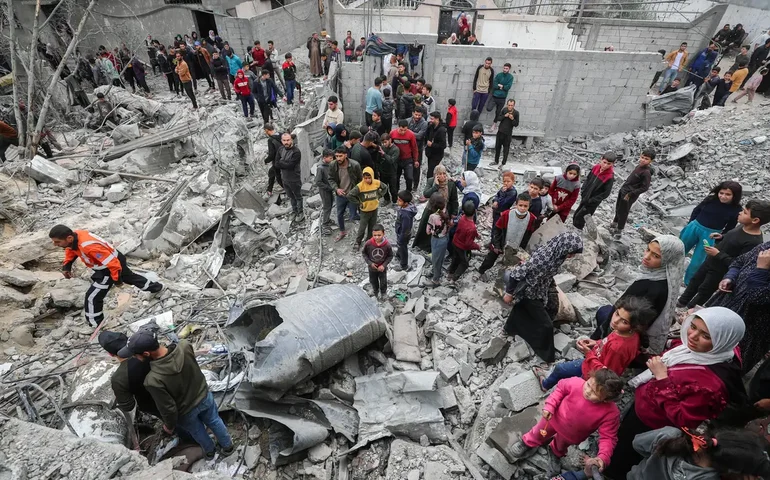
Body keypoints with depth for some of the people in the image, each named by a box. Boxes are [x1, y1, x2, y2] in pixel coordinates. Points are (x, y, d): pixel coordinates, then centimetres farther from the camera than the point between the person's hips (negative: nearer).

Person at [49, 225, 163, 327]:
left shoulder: (89, 246, -42)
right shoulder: (74, 236, -16)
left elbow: (112, 263, -35)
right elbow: (70, 249, 10)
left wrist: (116, 278, -20)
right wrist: (66, 266, -2)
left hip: (110, 268, -9)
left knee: (92, 296, -5)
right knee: (130, 277, 30)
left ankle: (94, 326, 13)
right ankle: (156, 287, 51)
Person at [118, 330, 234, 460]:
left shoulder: (153, 380, -41)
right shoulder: (185, 346, -30)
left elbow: (168, 408, -24)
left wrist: (169, 425, -3)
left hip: (187, 412, -3)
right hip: (204, 396, 3)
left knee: (197, 431, 31)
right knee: (214, 421, 31)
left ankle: (209, 451, 59)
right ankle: (228, 447, 55)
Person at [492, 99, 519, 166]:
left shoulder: (516, 113, -10)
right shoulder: (504, 110, -3)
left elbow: (516, 124, -8)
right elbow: (498, 118, -2)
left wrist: (512, 119, -25)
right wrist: (504, 116, -18)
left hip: (508, 133, -3)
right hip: (500, 131, 3)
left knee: (506, 149, 1)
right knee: (497, 146, 14)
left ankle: (503, 163, 10)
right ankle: (496, 161, 30)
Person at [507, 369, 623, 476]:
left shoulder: (611, 413, -38)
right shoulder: (576, 383, -37)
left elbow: (608, 437, -29)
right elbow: (561, 388, -15)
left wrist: (603, 458, -44)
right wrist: (549, 406, -21)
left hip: (571, 436, 0)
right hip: (555, 418, 0)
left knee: (561, 447, 34)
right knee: (539, 434, 29)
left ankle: (555, 454, 70)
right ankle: (527, 443, 63)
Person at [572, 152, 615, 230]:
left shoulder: (610, 177, -24)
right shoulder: (596, 168, -8)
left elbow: (606, 193, -19)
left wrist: (592, 200, -19)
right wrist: (583, 190, -2)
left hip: (593, 203, -6)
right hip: (585, 198, 6)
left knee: (579, 217, -3)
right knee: (575, 215, 18)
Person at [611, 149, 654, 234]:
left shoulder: (646, 173, -25)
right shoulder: (639, 166, 0)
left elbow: (644, 188, -24)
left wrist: (630, 194, -21)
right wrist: (624, 188, 14)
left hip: (629, 195, -8)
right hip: (623, 190, 8)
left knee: (623, 212, 9)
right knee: (618, 208, 26)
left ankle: (619, 229, 28)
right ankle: (615, 223, 48)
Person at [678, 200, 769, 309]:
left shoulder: (754, 242, -32)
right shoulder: (743, 226, -7)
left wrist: (718, 254, -30)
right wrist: (721, 237, -4)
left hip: (720, 271, -8)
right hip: (710, 261, 8)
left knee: (703, 291, 14)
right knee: (694, 282, 23)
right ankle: (681, 302, 41)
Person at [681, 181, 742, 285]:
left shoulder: (735, 210, -12)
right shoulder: (711, 199, -9)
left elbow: (729, 229, -3)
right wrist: (690, 225, 2)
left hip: (711, 235, -2)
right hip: (695, 227, 2)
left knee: (697, 262, 7)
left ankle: (688, 283, 26)